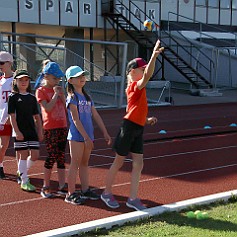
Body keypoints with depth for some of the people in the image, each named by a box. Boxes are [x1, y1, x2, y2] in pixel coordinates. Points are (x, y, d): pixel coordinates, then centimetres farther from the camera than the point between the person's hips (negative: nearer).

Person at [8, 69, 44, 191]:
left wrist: (40, 131, 7)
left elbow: (37, 116, 13)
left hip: (32, 131, 5)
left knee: (35, 155, 3)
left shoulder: (32, 97, 11)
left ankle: (22, 171, 28)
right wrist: (17, 132, -15)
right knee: (23, 155, -1)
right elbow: (12, 116, -8)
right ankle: (24, 181, 7)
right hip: (20, 132, -5)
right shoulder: (13, 97, -3)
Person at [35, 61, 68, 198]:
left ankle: (62, 186, 12)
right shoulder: (41, 91, -5)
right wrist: (55, 94, -14)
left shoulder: (59, 89, 12)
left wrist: (62, 94, -2)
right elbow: (48, 108, -17)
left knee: (61, 157, 7)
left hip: (63, 127, 6)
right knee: (52, 157, -5)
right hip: (50, 128, -6)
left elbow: (65, 107, 10)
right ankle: (46, 186, 7)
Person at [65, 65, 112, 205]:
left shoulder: (87, 97, 13)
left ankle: (85, 190, 21)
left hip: (88, 136, 7)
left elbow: (96, 116, 14)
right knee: (75, 164, -2)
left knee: (85, 163, 13)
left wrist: (105, 133, 11)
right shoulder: (72, 97, -9)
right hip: (77, 136, -7)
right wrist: (86, 137, -20)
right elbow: (75, 120, -15)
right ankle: (71, 194, 4)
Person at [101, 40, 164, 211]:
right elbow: (148, 76, -34)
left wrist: (146, 119, 12)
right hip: (129, 128, -9)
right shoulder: (135, 86, -13)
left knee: (138, 164, 5)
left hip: (138, 129, 9)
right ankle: (107, 193, 20)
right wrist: (154, 56, -44)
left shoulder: (136, 88, 15)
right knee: (119, 162, 5)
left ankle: (133, 198, 10)